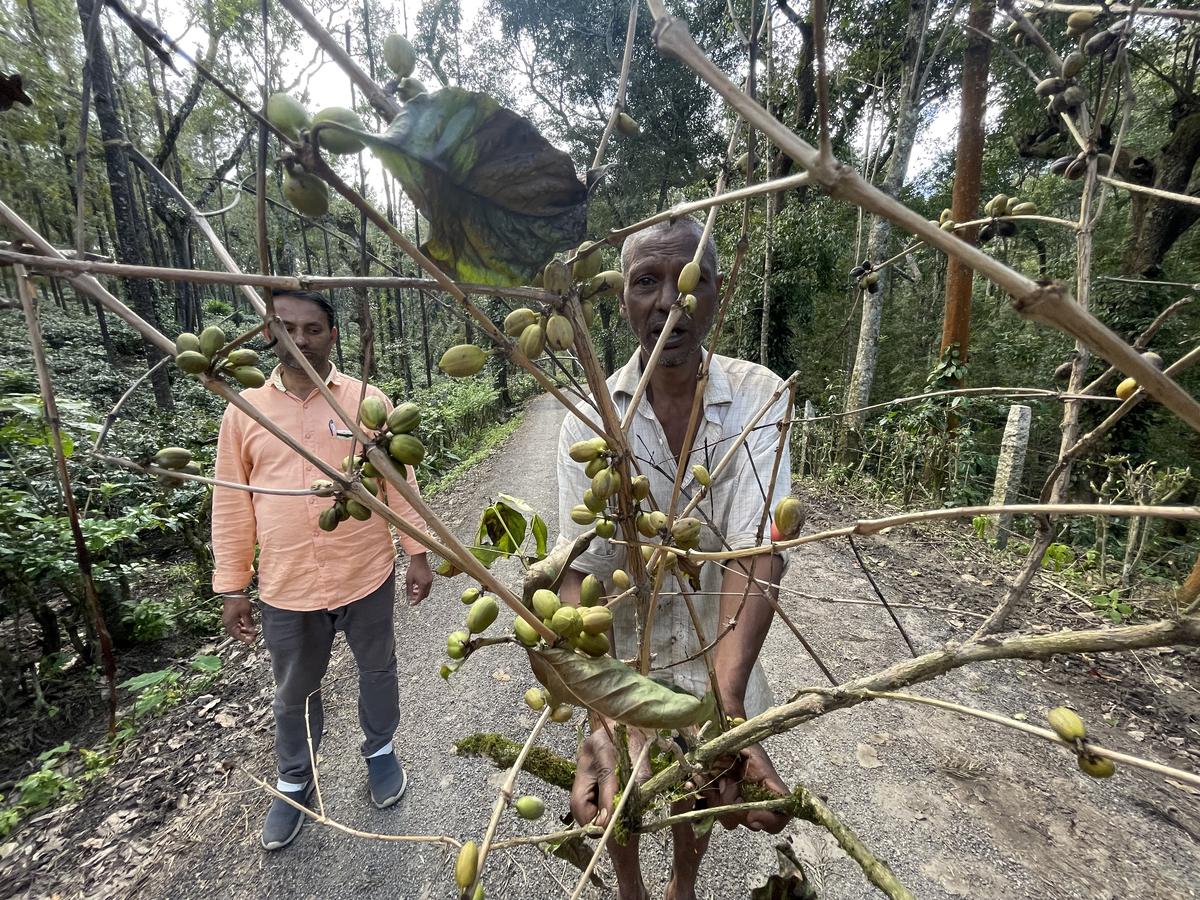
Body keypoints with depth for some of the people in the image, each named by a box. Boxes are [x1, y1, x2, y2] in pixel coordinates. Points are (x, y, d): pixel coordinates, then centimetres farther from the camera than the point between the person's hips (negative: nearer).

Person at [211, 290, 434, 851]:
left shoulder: (368, 400, -6)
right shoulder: (245, 408, -2)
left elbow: (400, 482, -3)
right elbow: (232, 504, 2)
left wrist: (418, 552, -4)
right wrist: (232, 587, 3)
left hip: (367, 577, -1)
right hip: (286, 589, 1)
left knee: (377, 671, 20)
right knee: (295, 692, 21)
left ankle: (380, 751, 47)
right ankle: (295, 783, 47)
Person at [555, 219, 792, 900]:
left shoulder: (759, 396, -18)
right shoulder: (590, 419, -19)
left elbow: (757, 550, -29)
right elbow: (581, 568, -26)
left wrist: (726, 706, -41)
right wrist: (598, 720, -39)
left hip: (719, 653, 1)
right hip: (619, 652, 0)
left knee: (701, 790, 26)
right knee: (619, 792, 24)